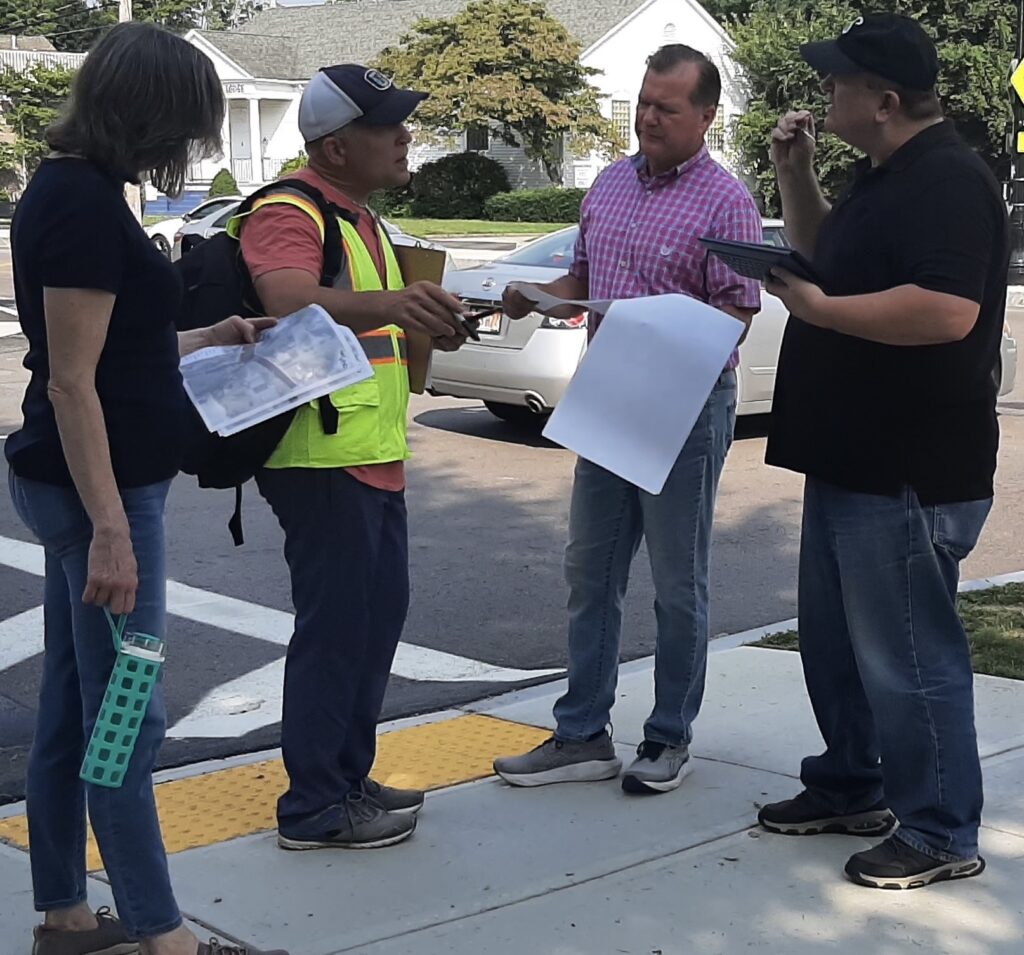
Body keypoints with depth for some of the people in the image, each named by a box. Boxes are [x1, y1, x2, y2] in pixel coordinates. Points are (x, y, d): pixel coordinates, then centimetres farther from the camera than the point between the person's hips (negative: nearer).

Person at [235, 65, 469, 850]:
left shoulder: (360, 217, 16)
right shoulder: (288, 215, -16)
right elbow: (290, 306, -36)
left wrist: (426, 323, 13)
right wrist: (390, 301, -52)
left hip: (375, 454, 10)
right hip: (321, 456, -10)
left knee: (378, 615, 15)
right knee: (334, 627, -5)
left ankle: (348, 777, 28)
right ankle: (314, 809, 5)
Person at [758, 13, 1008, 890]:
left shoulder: (948, 183, -19)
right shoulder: (884, 178, 13)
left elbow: (946, 312, -31)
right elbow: (834, 258, 28)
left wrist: (818, 310, -24)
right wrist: (795, 176, 12)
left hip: (910, 473, -11)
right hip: (851, 459, 11)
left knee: (906, 654, -3)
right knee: (836, 641, 20)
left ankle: (942, 834, 9)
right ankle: (852, 788, 34)